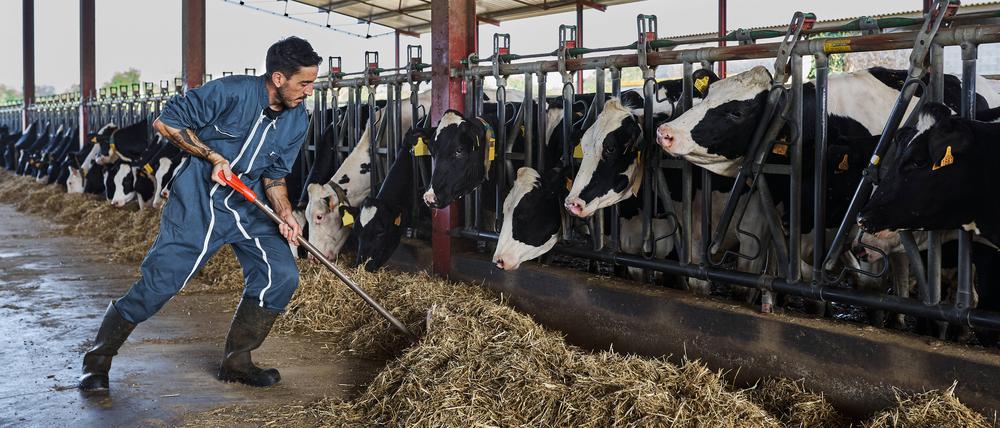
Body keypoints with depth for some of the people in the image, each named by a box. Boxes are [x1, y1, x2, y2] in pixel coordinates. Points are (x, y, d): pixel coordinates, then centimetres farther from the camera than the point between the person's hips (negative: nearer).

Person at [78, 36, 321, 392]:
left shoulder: (298, 120, -1)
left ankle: (236, 362, 11)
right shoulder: (230, 92, -20)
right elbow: (165, 121, -13)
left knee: (281, 276, -7)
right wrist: (214, 157, -18)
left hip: (249, 208, 6)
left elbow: (275, 172, 7)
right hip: (197, 202, -6)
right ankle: (97, 361, 13)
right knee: (158, 282, -7)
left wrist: (285, 214, -10)